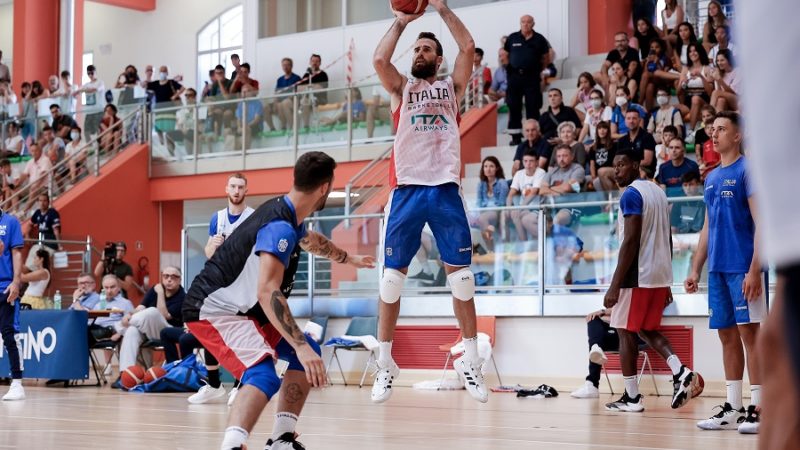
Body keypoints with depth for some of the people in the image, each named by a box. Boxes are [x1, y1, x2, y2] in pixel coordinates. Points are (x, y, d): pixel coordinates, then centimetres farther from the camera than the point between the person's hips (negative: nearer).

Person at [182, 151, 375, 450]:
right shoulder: (280, 226, -24)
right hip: (212, 310, -11)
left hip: (242, 309, 11)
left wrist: (349, 259, 51)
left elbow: (311, 241, 34)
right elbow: (268, 293, -34)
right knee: (263, 375, -31)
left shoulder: (289, 218, 8)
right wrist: (300, 346, -36)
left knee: (307, 353, 13)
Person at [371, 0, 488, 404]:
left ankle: (470, 361, 7)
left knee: (460, 273, 0)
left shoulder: (451, 87, 14)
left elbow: (467, 47, -2)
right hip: (407, 189, 0)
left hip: (445, 189, 0)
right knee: (393, 275, 0)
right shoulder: (401, 87, 14)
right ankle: (385, 364, 7)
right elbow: (379, 59, -5)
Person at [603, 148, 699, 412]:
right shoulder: (657, 191, 15)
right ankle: (681, 373, -2)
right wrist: (665, 282, 22)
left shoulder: (631, 194, -13)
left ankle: (632, 397, 5)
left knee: (625, 332, 2)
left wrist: (615, 285, -19)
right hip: (660, 275, 9)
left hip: (637, 276, -9)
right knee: (648, 330, 18)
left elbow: (631, 241, -20)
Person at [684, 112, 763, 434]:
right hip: (718, 270, 7)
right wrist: (696, 269, 15)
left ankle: (758, 409, -5)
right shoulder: (711, 178, 17)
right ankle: (733, 409, 12)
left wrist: (754, 270, -19)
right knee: (728, 336, 8)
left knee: (750, 333, -7)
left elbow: (761, 223, -12)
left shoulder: (747, 170, -5)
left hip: (743, 269, -7)